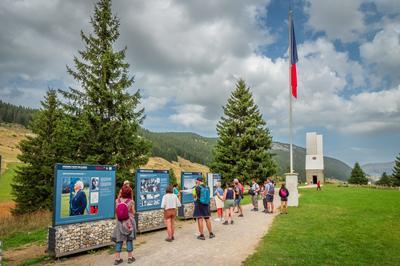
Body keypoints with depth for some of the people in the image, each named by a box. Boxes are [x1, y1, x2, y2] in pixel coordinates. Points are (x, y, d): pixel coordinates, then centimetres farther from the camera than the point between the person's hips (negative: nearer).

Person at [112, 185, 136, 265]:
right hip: (129, 223, -2)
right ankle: (130, 257, 19)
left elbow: (116, 211, 7)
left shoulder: (117, 201, -7)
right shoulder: (131, 202, -14)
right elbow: (133, 213, -4)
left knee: (119, 240, 9)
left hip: (120, 223, 2)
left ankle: (117, 258, 12)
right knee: (129, 240, 9)